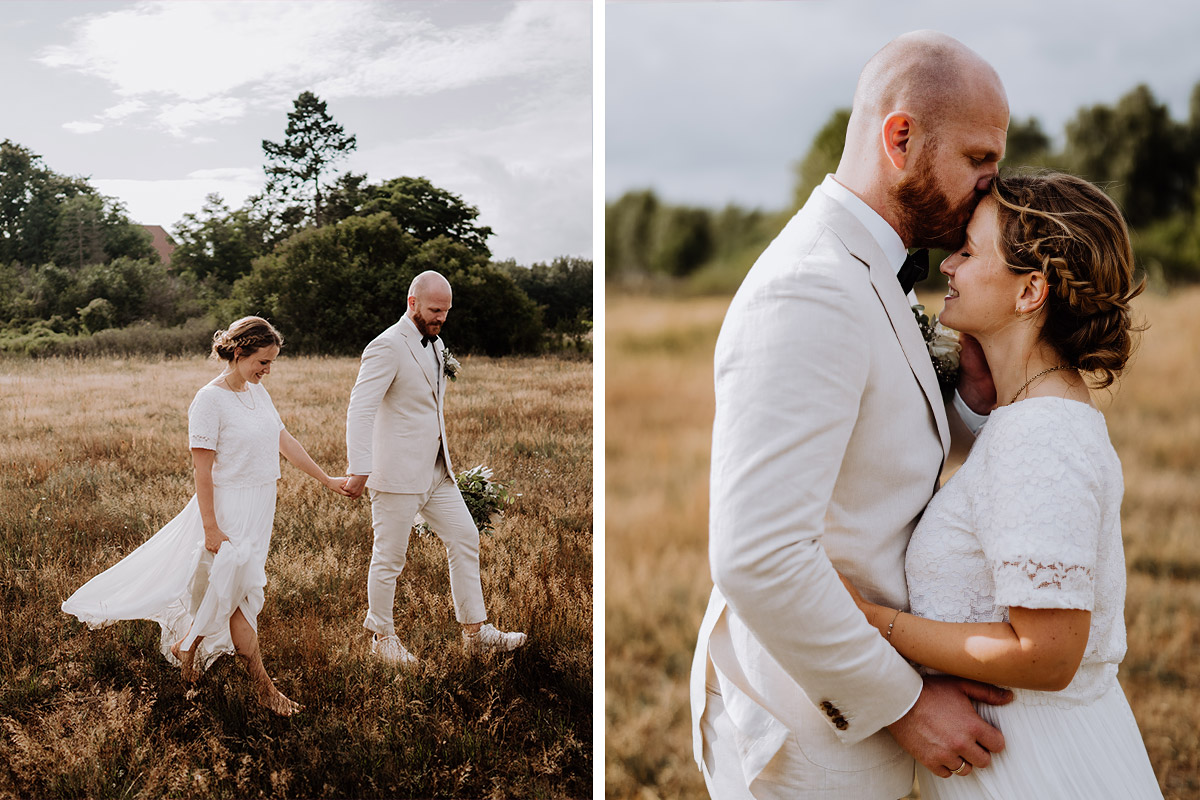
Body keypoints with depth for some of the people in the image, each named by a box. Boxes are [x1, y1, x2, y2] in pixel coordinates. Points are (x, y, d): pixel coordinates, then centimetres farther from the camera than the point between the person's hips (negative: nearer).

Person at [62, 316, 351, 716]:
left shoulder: (257, 392, 6)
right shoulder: (210, 399, -18)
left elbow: (284, 440, 13)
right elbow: (202, 469, -18)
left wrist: (326, 479, 14)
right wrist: (211, 528, -18)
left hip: (259, 507, 8)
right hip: (228, 508, -8)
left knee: (229, 592, 17)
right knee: (239, 594, 1)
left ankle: (186, 645, 38)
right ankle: (264, 688, 9)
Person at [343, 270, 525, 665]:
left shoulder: (435, 343, 12)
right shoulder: (387, 347, -16)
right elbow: (360, 409, -25)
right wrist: (360, 470, -32)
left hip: (436, 470, 9)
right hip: (398, 473, -9)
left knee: (465, 539, 9)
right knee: (389, 558, 4)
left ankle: (475, 630, 17)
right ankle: (382, 635, 20)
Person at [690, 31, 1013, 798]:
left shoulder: (855, 276, 7)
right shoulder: (808, 295, -25)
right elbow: (757, 559, -32)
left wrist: (974, 397, -6)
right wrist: (903, 703, -21)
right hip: (806, 735, -9)